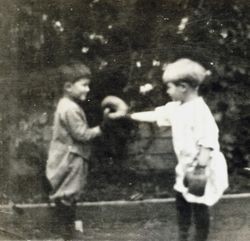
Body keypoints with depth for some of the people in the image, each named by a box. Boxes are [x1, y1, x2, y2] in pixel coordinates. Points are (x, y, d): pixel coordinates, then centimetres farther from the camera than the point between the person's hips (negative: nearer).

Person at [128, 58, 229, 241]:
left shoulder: (199, 110, -23)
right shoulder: (176, 107, 5)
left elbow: (207, 142, -27)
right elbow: (154, 115, 14)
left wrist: (200, 168, -29)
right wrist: (128, 115, 15)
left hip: (202, 168, -10)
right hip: (186, 166, 10)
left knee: (199, 206, 1)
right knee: (182, 203, 19)